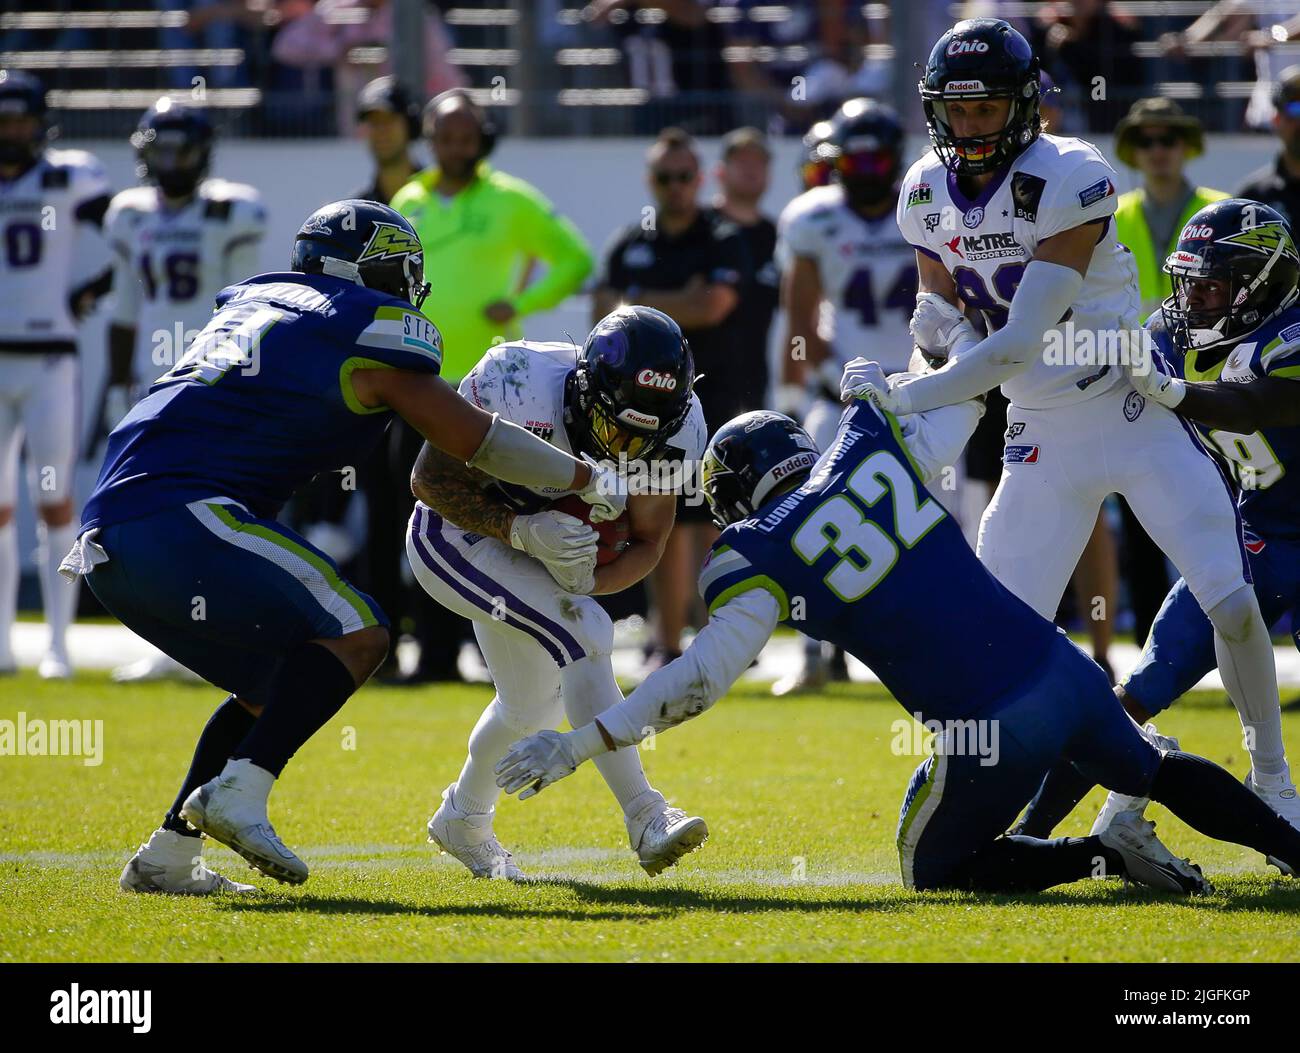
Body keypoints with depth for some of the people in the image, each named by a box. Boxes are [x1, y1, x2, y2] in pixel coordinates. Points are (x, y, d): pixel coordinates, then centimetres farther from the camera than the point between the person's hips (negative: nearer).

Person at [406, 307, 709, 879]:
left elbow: (647, 542, -9)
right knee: (583, 635, -26)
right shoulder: (520, 387, -36)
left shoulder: (672, 432, -21)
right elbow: (431, 480, -25)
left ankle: (463, 821, 49)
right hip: (454, 535, -7)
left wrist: (586, 580, -28)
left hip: (532, 549, 7)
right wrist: (520, 528, -38)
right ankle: (645, 819, -25)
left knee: (532, 706, 21)